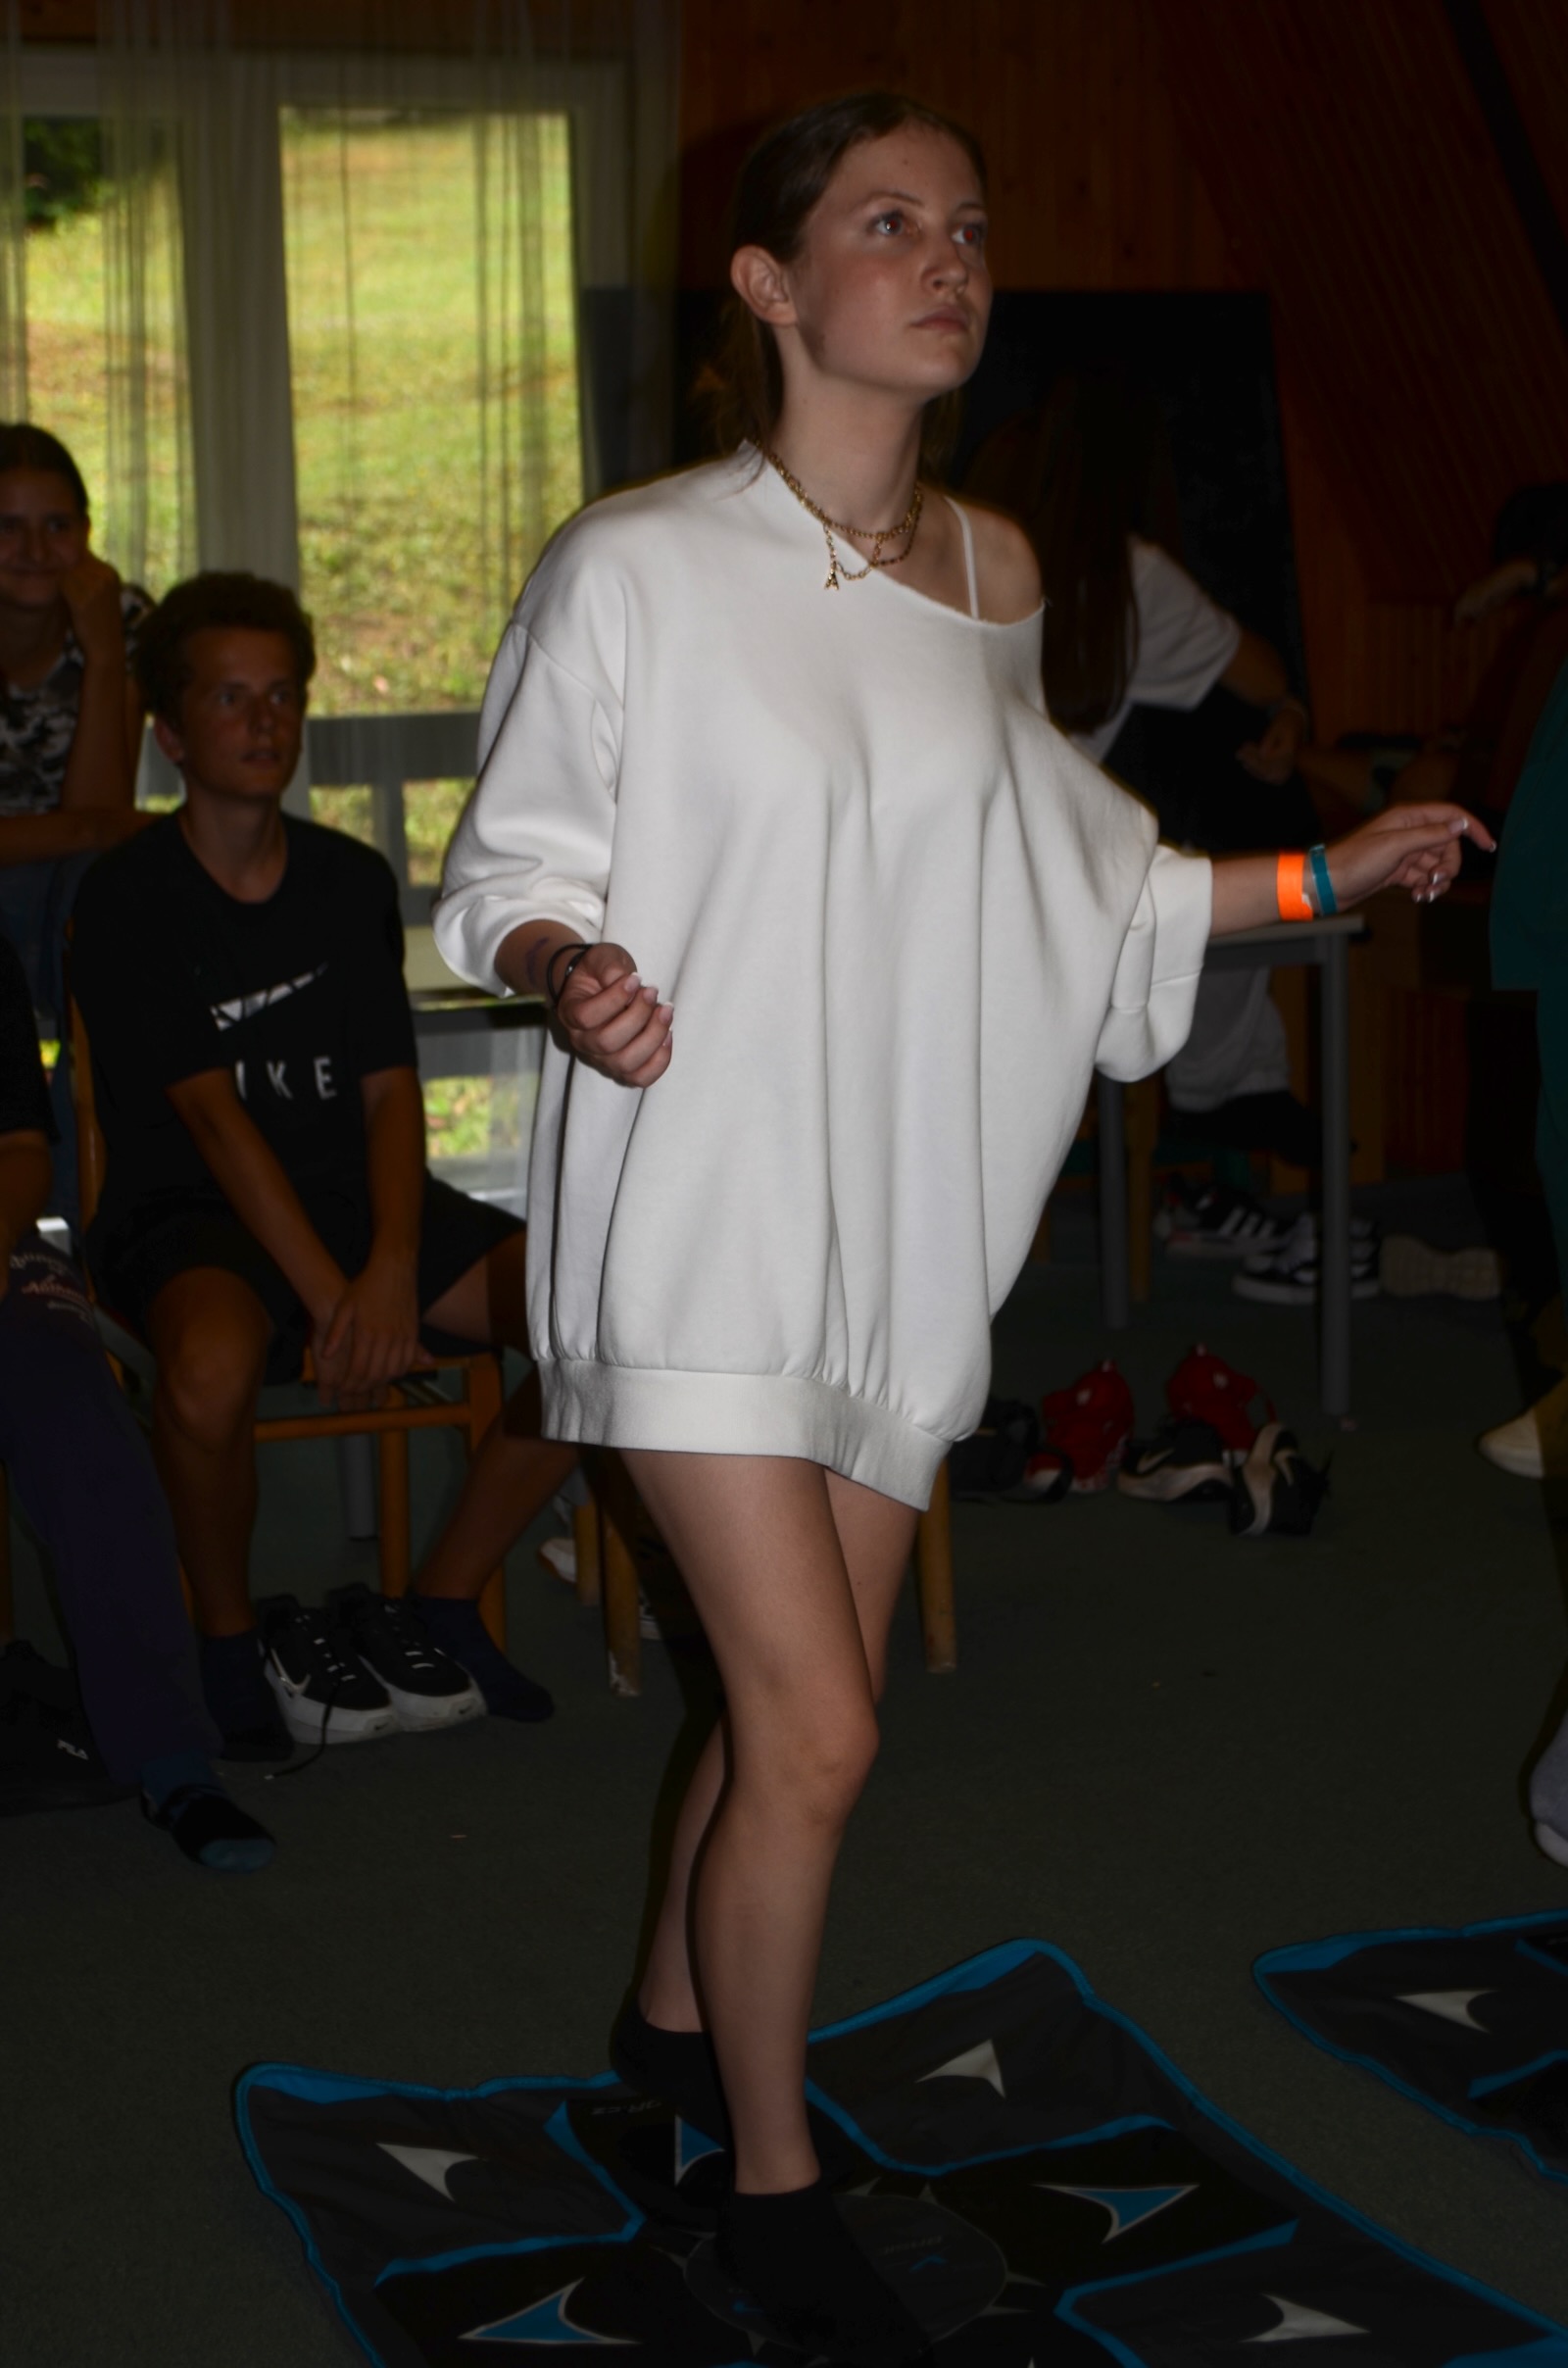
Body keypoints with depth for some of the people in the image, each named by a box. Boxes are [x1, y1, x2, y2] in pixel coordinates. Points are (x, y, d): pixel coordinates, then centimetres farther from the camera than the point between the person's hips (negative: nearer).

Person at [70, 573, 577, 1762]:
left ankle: (441, 1609, 0)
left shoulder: (352, 880, 10)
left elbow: (389, 1092, 1)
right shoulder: (128, 898, -5)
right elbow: (212, 1116, -14)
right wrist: (328, 1299, -24)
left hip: (354, 1196, 5)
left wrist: (392, 1272, -17)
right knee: (212, 1362, -40)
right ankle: (232, 1641, -10)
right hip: (191, 1217, -5)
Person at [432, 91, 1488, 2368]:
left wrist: (1324, 876, 15)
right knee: (818, 1730, -9)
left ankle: (677, 2013, 41)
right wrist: (573, 970, -28)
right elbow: (510, 866, -5)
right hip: (702, 1207, -6)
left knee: (803, 1697, 14)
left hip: (902, 1218, 6)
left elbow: (1054, 876, 17)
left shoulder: (993, 576, 6)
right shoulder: (637, 569, -11)